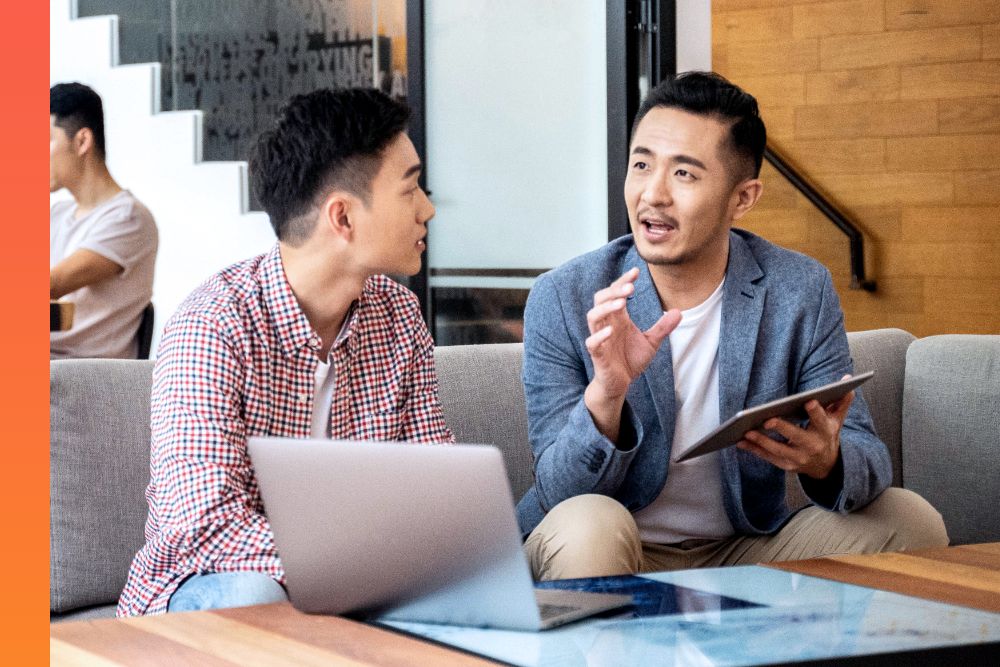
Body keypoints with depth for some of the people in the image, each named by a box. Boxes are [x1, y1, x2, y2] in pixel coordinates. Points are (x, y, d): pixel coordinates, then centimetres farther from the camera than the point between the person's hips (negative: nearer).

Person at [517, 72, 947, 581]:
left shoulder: (801, 292, -5)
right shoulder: (562, 301, -11)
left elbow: (867, 456, -6)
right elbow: (558, 495, -14)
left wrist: (826, 462, -32)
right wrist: (604, 398, -35)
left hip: (748, 549, 3)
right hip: (619, 559, -3)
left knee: (909, 519, -15)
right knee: (588, 524, -36)